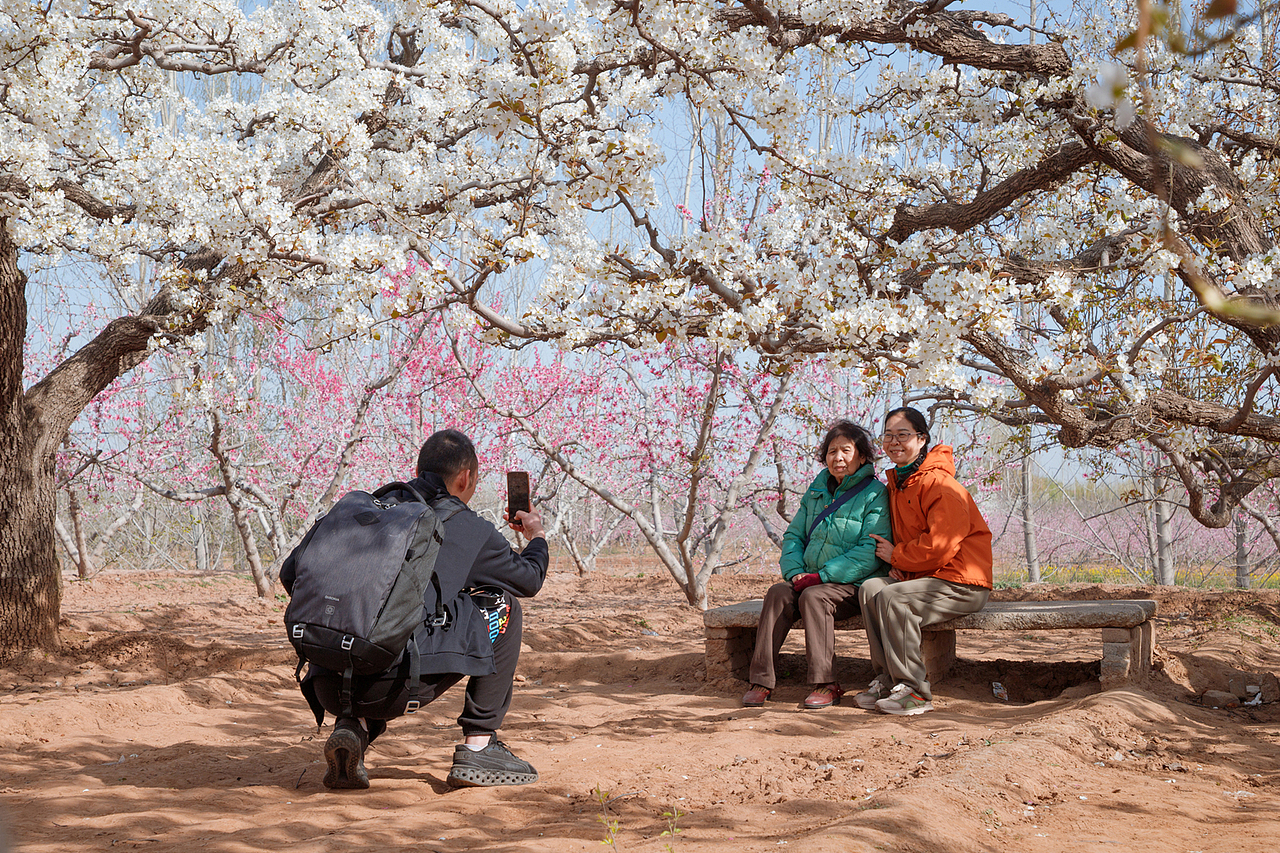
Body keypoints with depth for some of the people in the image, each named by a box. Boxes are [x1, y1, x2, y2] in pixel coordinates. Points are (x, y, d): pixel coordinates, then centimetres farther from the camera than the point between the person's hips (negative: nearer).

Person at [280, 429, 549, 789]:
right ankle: (478, 747, 14)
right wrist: (536, 536, 49)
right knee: (502, 606, 16)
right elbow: (529, 579, 27)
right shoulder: (470, 530, 10)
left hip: (329, 688, 5)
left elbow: (291, 574, 23)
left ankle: (353, 726, 10)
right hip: (398, 685, -5)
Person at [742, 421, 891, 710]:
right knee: (778, 593, -22)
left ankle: (826, 685, -27)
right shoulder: (817, 490, 17)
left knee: (813, 597, -33)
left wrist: (821, 576, -20)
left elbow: (871, 552, -15)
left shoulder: (875, 494, -5)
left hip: (854, 586, -6)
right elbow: (793, 535, 18)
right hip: (810, 580, 6)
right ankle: (762, 681, -25)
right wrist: (795, 571, -4)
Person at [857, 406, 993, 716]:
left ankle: (915, 691, -18)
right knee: (870, 588, -13)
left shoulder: (940, 484, -16)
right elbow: (898, 539, 22)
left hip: (962, 584, -8)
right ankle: (887, 679, -7)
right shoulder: (896, 484, 12)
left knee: (892, 597, -26)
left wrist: (897, 555, -10)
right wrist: (899, 565, -1)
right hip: (921, 576, 8)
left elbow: (940, 545, -23)